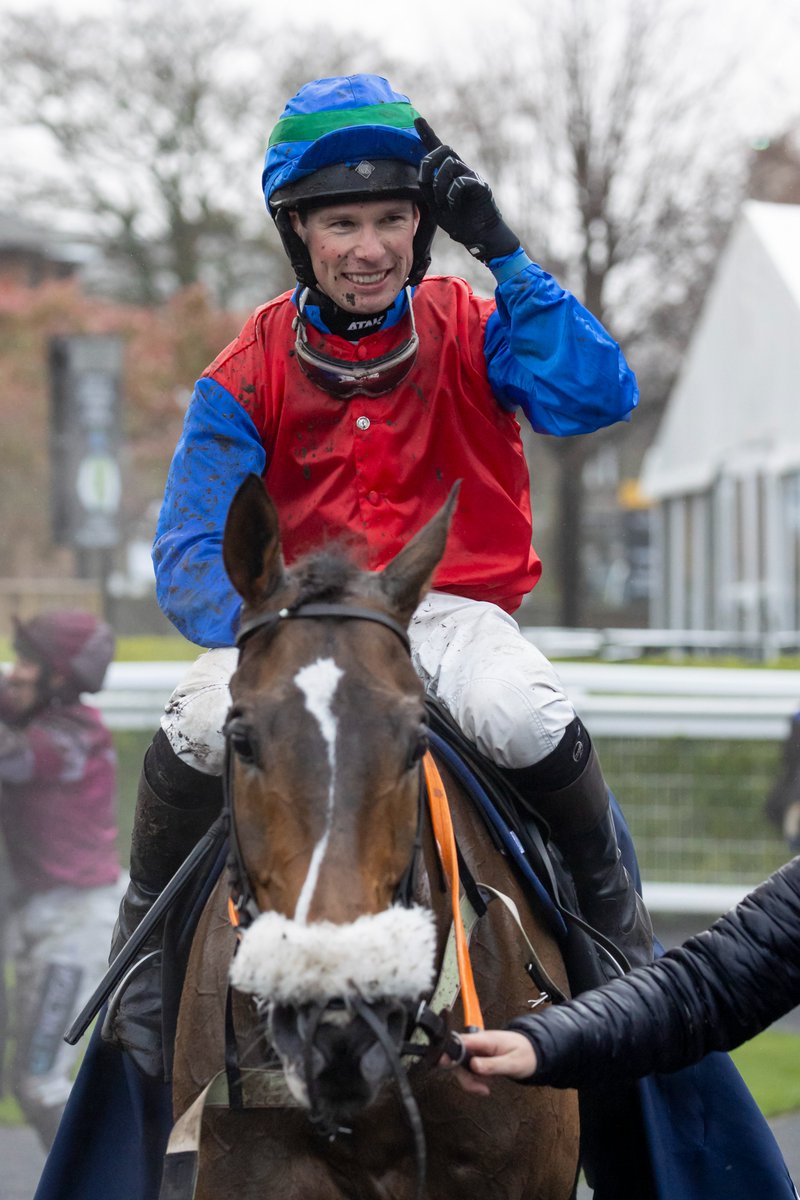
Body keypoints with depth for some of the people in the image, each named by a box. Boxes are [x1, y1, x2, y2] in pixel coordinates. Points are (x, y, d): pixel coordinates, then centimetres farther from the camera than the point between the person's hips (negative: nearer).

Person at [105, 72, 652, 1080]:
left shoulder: (469, 329, 0)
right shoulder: (251, 373, -2)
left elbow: (599, 396, -18)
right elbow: (191, 554, -7)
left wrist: (503, 256, -20)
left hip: (451, 609, 0)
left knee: (525, 722, -34)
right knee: (195, 730, -30)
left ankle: (612, 916, -5)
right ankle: (146, 940, -2)